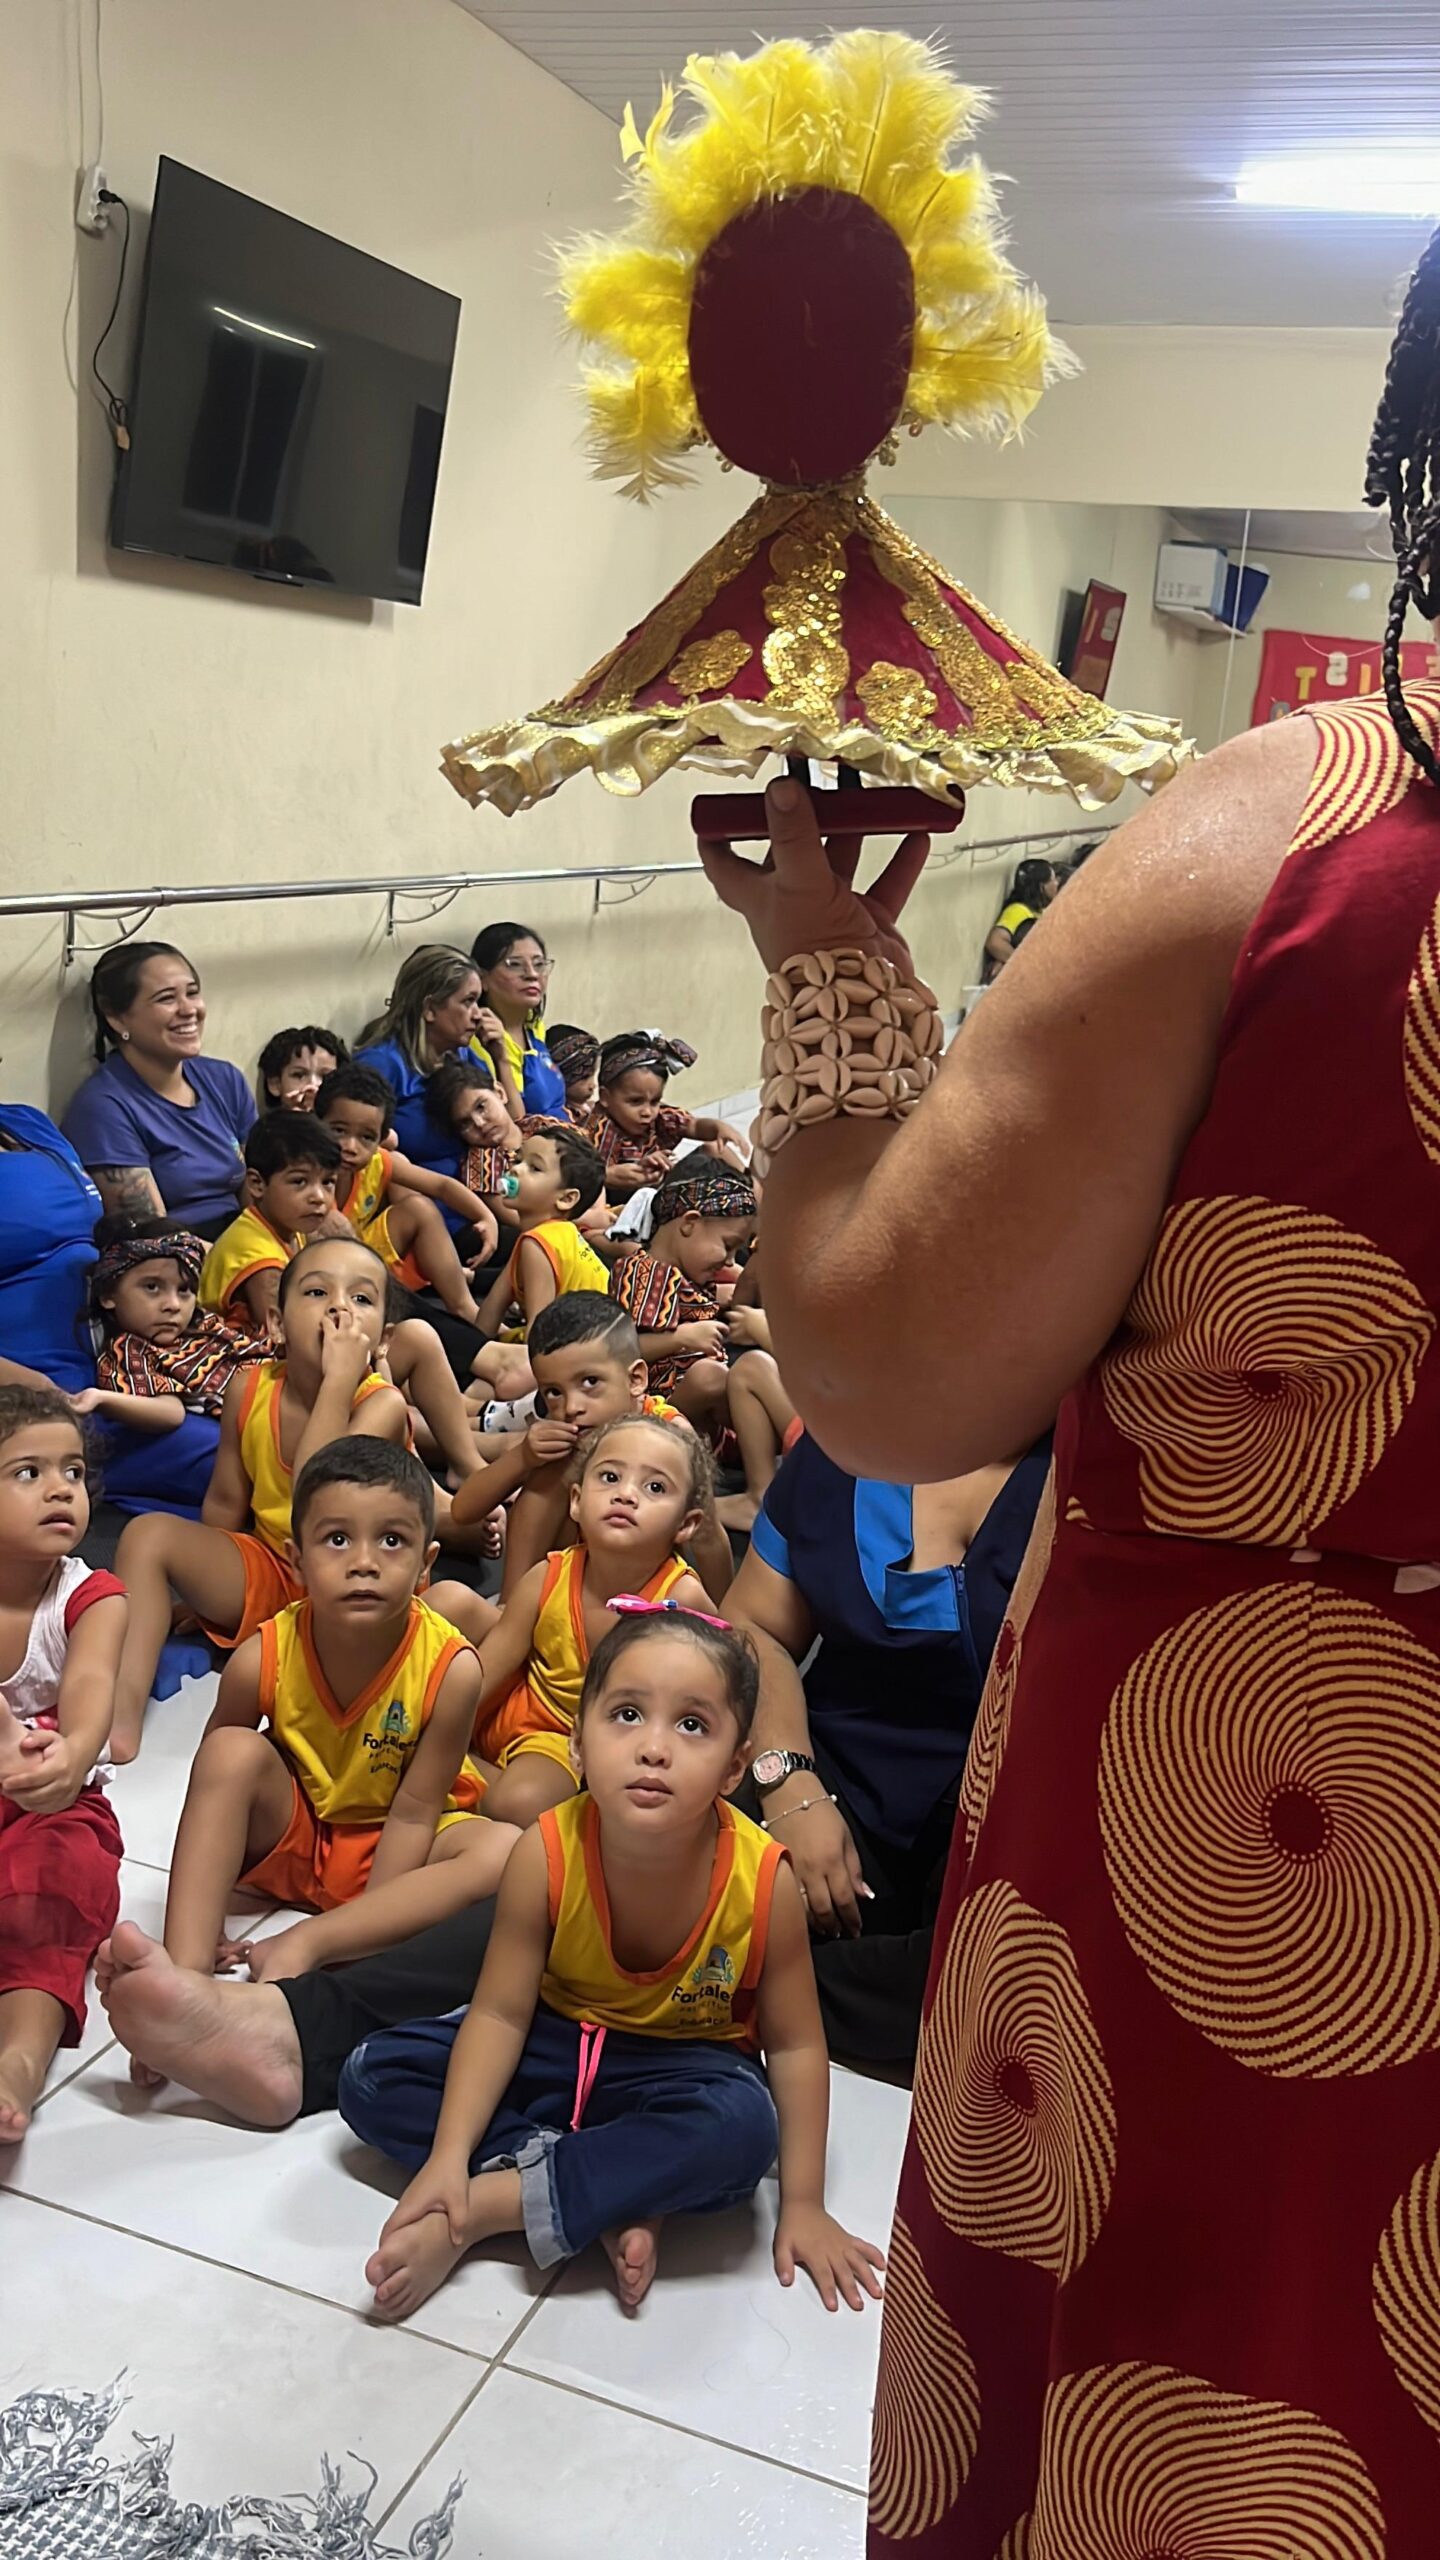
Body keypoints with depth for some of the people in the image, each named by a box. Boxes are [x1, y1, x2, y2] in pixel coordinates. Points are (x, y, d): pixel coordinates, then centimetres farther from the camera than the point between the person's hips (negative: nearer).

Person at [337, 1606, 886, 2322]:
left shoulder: (763, 1881, -26)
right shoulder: (547, 1855, -25)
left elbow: (794, 2046, -13)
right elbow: (499, 2014, -16)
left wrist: (802, 2205, -11)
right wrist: (448, 2156, -25)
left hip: (682, 2066, -2)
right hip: (556, 2044, 2)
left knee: (742, 2129, -36)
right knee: (370, 2081, -16)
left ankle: (483, 2209, -26)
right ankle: (617, 2203, -21)